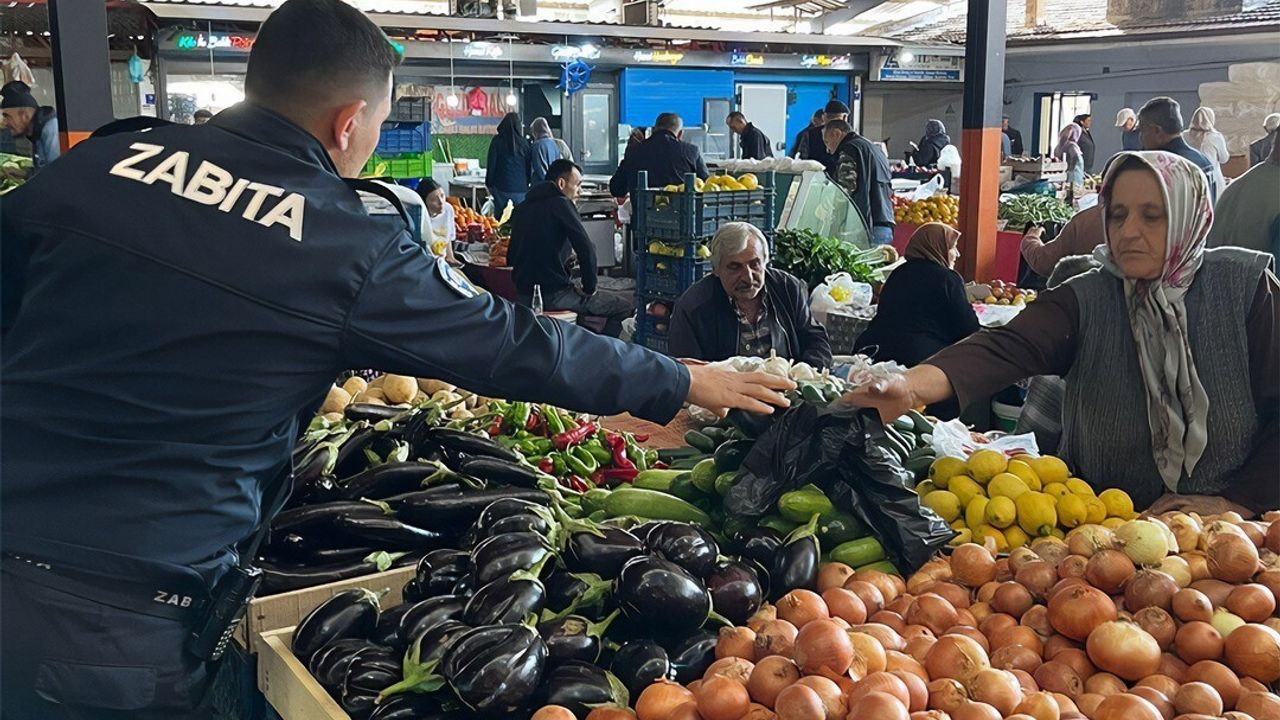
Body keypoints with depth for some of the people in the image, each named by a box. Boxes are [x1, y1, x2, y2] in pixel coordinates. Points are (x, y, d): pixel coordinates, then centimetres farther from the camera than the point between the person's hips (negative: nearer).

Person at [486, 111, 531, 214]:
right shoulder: (524, 142, 3)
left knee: (501, 217, 0)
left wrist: (489, 184, 7)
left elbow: (491, 164, -1)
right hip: (521, 187, 2)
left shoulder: (498, 140, -3)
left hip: (502, 186, -2)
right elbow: (529, 165, 10)